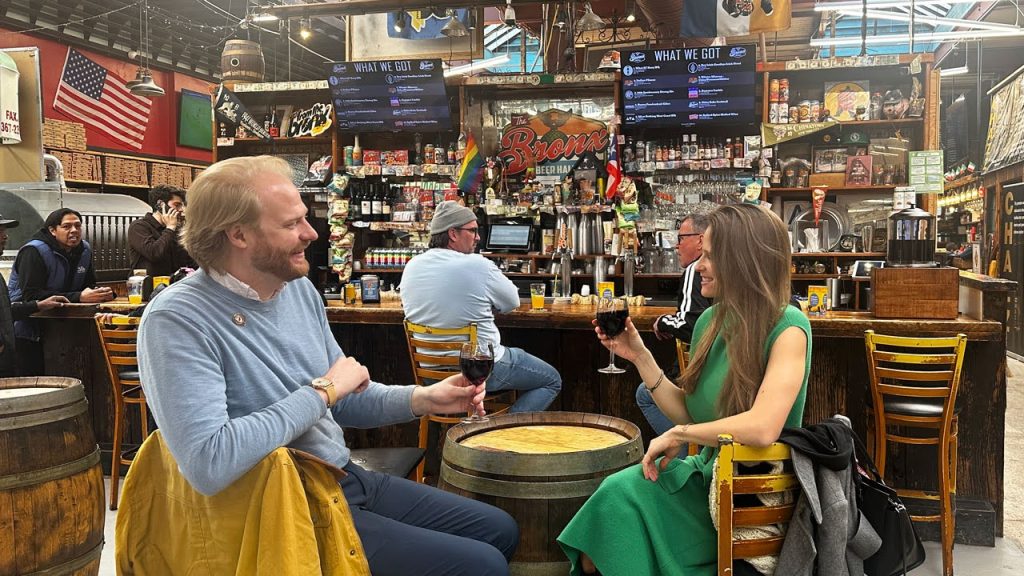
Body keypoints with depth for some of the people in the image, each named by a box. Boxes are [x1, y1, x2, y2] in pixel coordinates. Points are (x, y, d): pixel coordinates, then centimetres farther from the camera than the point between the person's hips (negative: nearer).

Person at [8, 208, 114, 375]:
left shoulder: (85, 250, 3)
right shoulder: (34, 251, -18)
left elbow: (90, 286, 9)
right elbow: (31, 296, -27)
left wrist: (102, 293, -16)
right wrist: (79, 297, -32)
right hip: (25, 332, -6)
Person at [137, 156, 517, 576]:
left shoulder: (298, 289, 3)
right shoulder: (177, 321, -21)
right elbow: (208, 465, -34)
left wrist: (423, 399, -3)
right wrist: (321, 391, -24)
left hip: (348, 479, 8)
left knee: (500, 531, 14)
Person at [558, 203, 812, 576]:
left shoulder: (787, 328, -17)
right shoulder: (711, 321, 3)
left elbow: (763, 428, -29)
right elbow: (687, 412, 7)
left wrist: (678, 434, -18)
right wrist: (640, 357, -2)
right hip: (710, 472, 6)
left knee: (621, 494, -18)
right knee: (617, 491, -18)